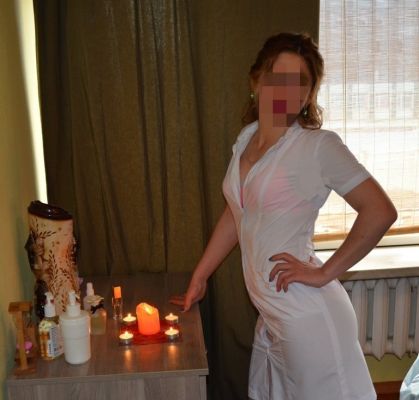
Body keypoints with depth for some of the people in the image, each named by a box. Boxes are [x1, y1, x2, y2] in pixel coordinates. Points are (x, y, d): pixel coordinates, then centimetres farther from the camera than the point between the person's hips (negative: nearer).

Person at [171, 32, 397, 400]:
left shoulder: (319, 146, -14)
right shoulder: (247, 139, 7)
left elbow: (381, 212, -17)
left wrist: (324, 273, -15)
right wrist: (199, 278, 19)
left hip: (308, 317, -7)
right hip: (271, 316, 7)